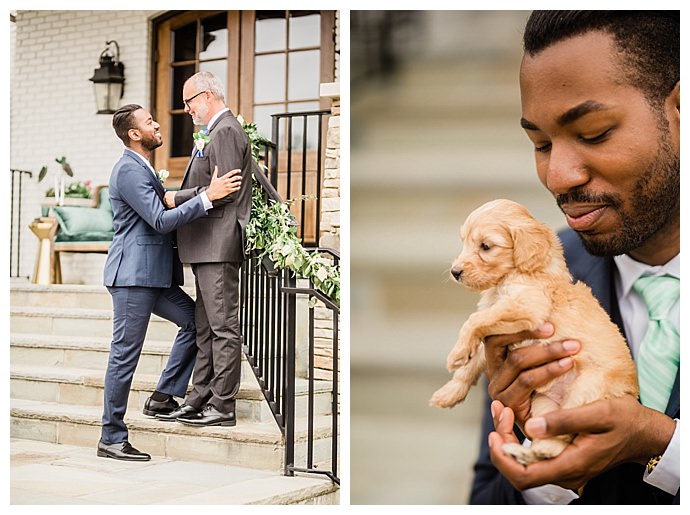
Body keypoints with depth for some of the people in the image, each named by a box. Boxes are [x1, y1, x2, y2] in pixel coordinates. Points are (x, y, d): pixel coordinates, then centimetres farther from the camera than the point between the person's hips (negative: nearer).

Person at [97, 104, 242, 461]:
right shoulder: (129, 170, -13)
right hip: (133, 274, -10)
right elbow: (161, 221, -21)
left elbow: (165, 209, 26)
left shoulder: (143, 169, 20)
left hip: (152, 274, 10)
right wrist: (208, 197, -22)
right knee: (125, 354, -5)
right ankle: (111, 438, 3)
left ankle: (163, 398, 15)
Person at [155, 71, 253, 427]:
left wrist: (176, 198, -10)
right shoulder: (216, 133, 22)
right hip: (207, 247, 11)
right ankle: (199, 401, 17)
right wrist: (178, 195, 10)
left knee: (223, 328, -6)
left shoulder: (225, 132, -10)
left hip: (219, 245, -11)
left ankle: (223, 407, -3)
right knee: (206, 328, 12)